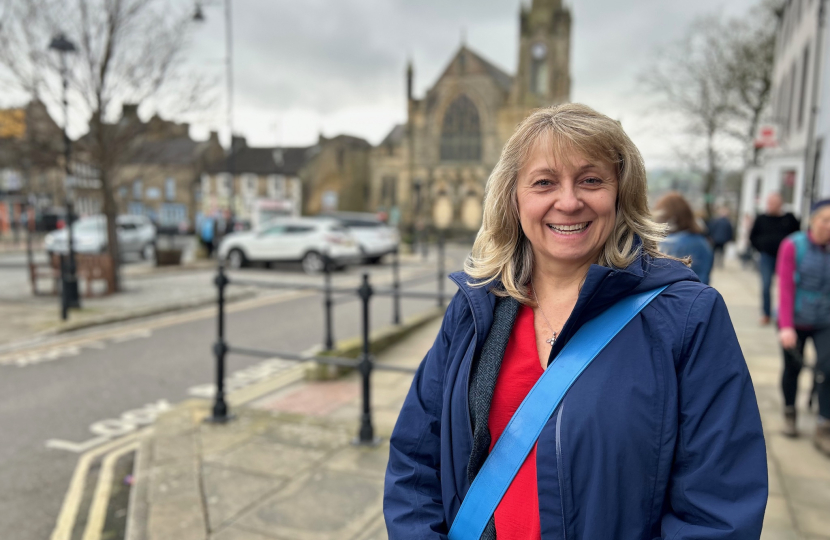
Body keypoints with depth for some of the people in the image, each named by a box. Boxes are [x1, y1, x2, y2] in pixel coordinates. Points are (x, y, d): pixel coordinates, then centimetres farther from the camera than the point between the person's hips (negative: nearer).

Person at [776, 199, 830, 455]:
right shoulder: (793, 246, -9)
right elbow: (785, 287, -11)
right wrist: (786, 326, -16)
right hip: (796, 321, -1)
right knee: (792, 368, 12)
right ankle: (789, 413, 36)